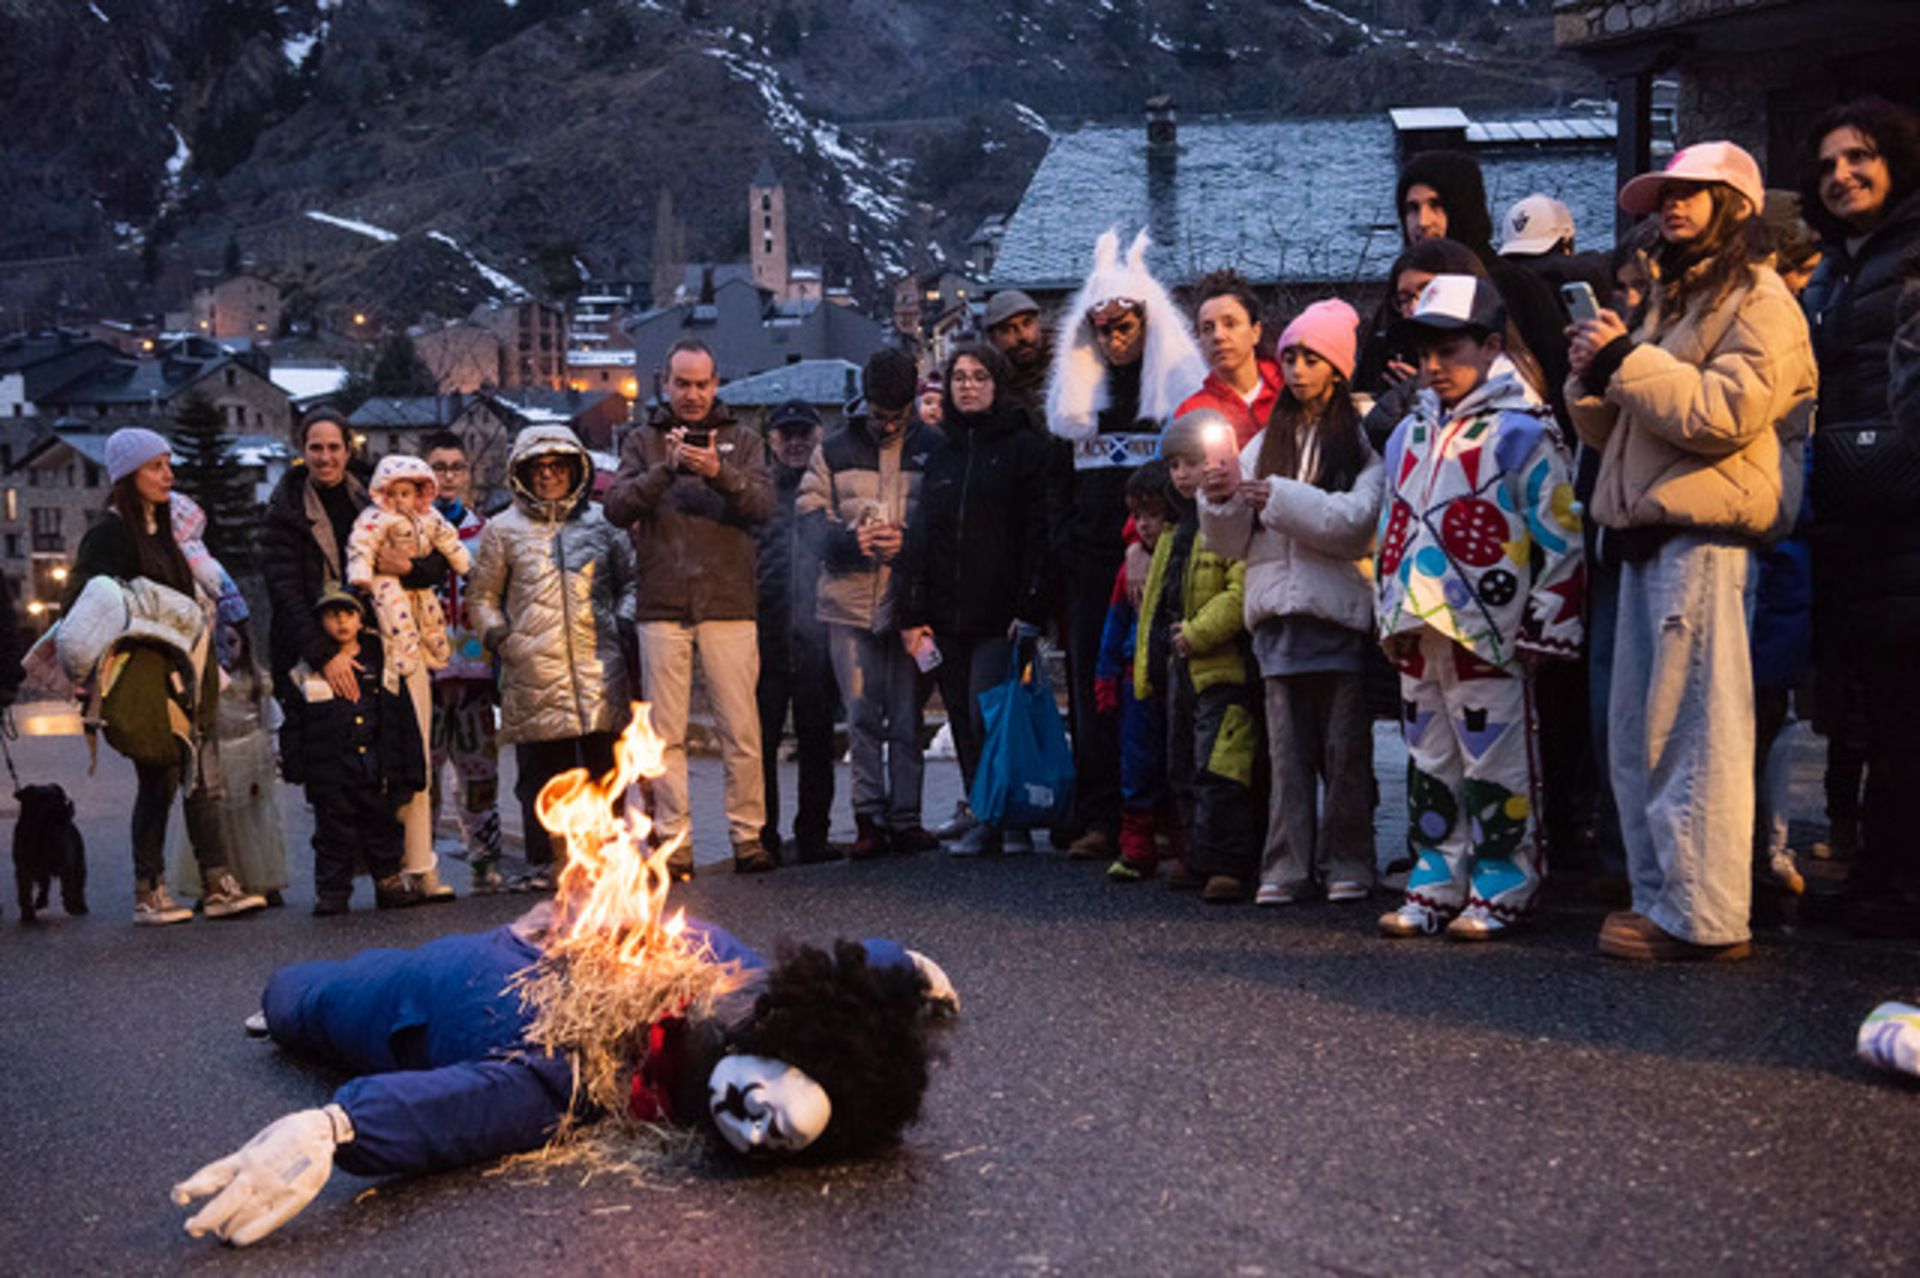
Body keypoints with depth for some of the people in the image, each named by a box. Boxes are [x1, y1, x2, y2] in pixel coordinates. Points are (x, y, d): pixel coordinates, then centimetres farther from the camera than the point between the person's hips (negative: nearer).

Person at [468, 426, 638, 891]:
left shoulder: (601, 523, 14)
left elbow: (629, 579, 22)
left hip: (598, 670, 1)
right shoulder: (504, 529, 11)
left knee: (604, 769, 3)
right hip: (534, 676, -1)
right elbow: (480, 596, 16)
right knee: (542, 772, -1)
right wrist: (499, 637, 1)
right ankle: (545, 863, 6)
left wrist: (624, 622, 6)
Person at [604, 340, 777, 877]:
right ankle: (673, 841, 8)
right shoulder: (643, 441, 12)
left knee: (741, 731, -1)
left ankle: (748, 835, 8)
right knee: (666, 733, 2)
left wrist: (720, 474, -21)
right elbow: (617, 507, -2)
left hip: (729, 605, 0)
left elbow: (763, 505, -4)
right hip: (662, 606, 0)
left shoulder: (742, 440, 12)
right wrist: (665, 469, -17)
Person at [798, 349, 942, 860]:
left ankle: (905, 818, 10)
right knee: (861, 716, 3)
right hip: (849, 599, 1)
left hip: (911, 600, -1)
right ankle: (869, 817, 8)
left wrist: (909, 541, -16)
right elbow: (809, 513, 4)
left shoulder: (934, 448, 4)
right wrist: (850, 539, -14)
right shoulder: (834, 450, 9)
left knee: (907, 716, 4)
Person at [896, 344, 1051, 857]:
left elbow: (1038, 531, -6)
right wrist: (913, 612, 7)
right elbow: (920, 535, 15)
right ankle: (985, 820, 14)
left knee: (987, 718, -11)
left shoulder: (1023, 446, 1)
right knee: (964, 721, 6)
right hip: (947, 616, 5)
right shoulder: (942, 454, 16)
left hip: (999, 615, -5)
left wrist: (1030, 608, -15)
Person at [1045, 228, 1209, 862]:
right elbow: (1060, 483, 20)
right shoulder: (1076, 395, 17)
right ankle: (1098, 819, 4)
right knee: (1093, 686, 2)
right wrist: (1065, 544, 7)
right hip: (1091, 566, 4)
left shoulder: (1179, 386, 3)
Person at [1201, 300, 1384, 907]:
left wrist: (1280, 498, -14)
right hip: (1278, 608, 4)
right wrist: (1223, 499, -5)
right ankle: (1287, 866, 5)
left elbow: (1358, 520, -14)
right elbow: (1232, 540, 15)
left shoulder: (1363, 439, 1)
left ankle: (1347, 863, 8)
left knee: (1345, 747, 1)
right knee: (1287, 747, 4)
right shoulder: (1267, 441, 18)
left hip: (1340, 609, -4)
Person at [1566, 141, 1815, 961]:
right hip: (1647, 533, 9)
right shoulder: (1673, 302, 26)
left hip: (1703, 533, -9)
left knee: (1694, 733, -11)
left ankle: (1703, 917, -9)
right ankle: (1661, 898, 14)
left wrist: (1628, 359, -12)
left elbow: (1725, 413, -18)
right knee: (1637, 735, 8)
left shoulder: (1758, 301, -2)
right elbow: (1611, 429, 24)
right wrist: (1595, 375, 4)